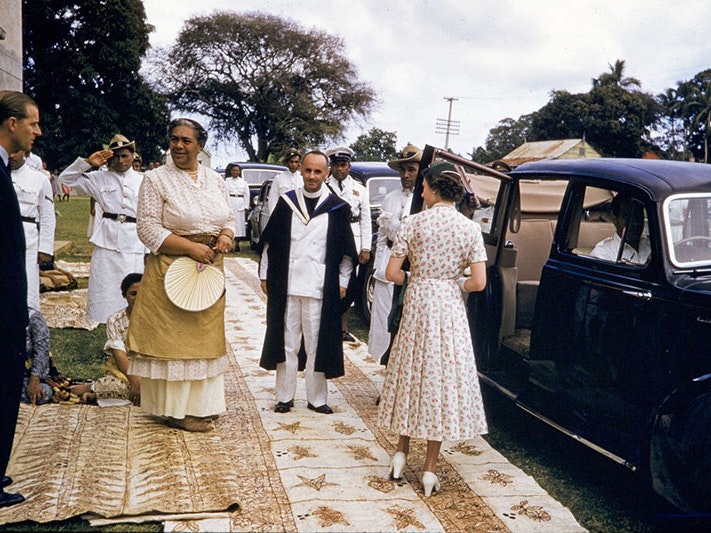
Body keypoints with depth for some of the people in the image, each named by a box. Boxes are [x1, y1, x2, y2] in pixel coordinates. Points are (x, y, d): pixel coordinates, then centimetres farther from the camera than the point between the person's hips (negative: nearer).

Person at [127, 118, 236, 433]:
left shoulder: (215, 180, 10)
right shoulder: (156, 179, -5)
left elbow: (229, 219, 16)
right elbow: (148, 229, -11)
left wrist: (225, 237, -8)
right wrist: (191, 247, -19)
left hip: (210, 269, 5)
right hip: (171, 269, -5)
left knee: (205, 336, 11)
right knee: (173, 337, -1)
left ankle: (201, 404, 23)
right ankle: (177, 410, 10)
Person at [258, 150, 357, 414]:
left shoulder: (337, 208, 0)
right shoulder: (286, 202, 5)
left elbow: (346, 250, 5)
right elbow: (269, 241, 10)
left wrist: (342, 282, 3)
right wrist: (265, 274, 8)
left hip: (320, 288, -1)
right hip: (285, 286, 2)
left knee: (316, 344, 5)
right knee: (286, 342, 9)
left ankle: (317, 398, 17)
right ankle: (284, 396, 20)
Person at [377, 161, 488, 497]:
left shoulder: (414, 223, -7)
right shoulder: (470, 229, -4)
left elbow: (392, 273, -9)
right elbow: (478, 282, -9)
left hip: (417, 306, 0)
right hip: (450, 310, 0)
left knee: (412, 375, 16)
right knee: (442, 381, 8)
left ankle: (401, 451, 26)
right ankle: (430, 469, 15)